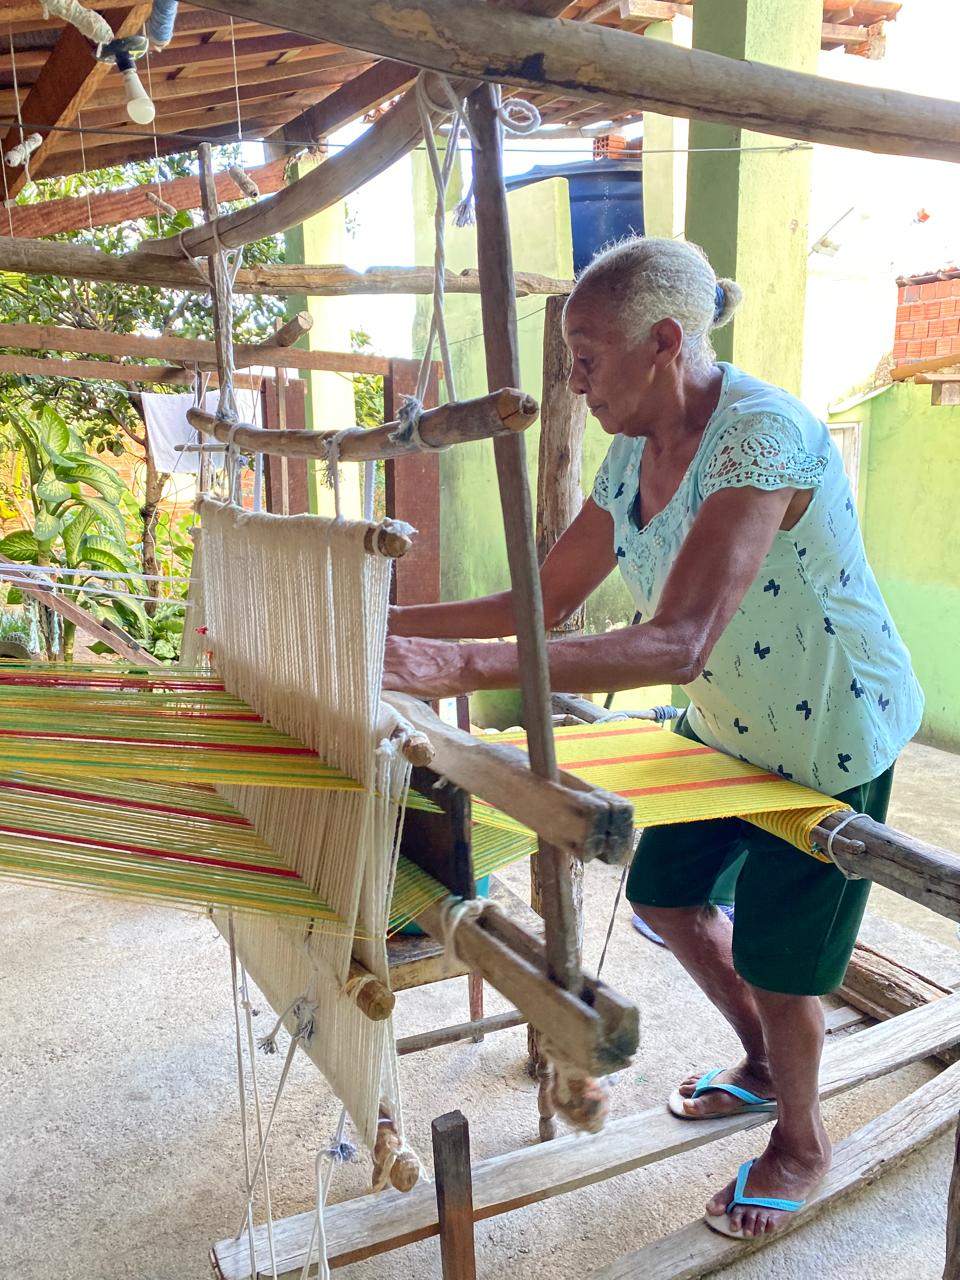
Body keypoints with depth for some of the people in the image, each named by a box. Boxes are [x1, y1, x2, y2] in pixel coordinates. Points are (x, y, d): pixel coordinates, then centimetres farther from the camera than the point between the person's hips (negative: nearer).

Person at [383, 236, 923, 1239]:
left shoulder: (762, 433, -31)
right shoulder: (635, 451, -5)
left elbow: (678, 643, -42)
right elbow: (546, 602, -2)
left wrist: (467, 667, -50)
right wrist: (392, 622, -9)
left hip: (831, 739, -8)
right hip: (727, 725, 8)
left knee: (774, 955, 7)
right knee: (663, 892, 19)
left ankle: (801, 1145, 40)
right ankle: (762, 1067, 47)